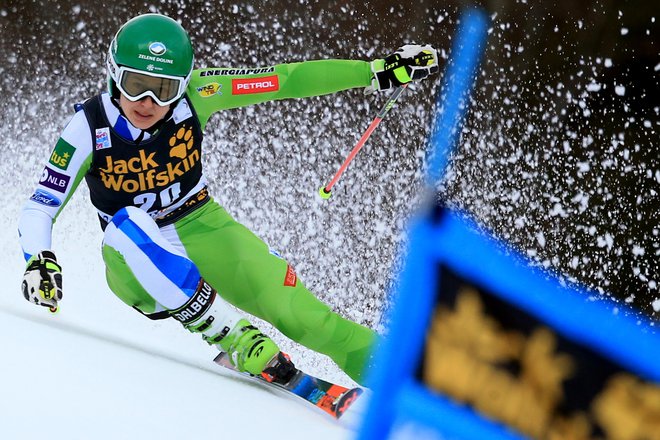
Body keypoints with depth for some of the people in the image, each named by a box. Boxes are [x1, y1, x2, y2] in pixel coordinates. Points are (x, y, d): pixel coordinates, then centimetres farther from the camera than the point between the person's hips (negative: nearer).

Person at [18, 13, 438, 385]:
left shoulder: (192, 95, -15)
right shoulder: (89, 127, -19)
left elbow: (285, 80, -13)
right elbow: (39, 209, -13)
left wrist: (379, 72, -15)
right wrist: (39, 261, -34)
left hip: (202, 230, 2)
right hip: (138, 261, -1)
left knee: (292, 310, -19)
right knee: (127, 223, -37)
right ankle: (233, 338, -32)